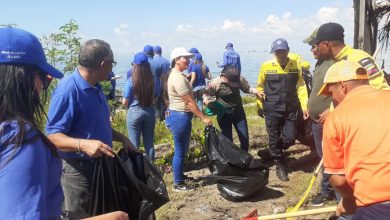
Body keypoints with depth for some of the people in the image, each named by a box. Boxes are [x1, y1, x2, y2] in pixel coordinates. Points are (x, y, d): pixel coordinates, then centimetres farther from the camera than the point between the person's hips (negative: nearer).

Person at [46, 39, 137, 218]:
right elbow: (52, 135, -25)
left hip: (100, 165, 9)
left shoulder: (95, 88, 7)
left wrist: (122, 138, 10)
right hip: (77, 170, -9)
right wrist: (83, 144, -39)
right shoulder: (68, 89, -23)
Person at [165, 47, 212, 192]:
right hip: (180, 117, -11)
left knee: (182, 150, 21)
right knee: (180, 151, 0)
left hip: (180, 115, 11)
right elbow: (189, 101, -22)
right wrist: (203, 117, -19)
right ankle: (178, 184, 11)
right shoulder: (178, 78, -21)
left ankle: (180, 176, 36)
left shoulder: (177, 75, 13)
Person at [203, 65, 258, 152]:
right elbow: (206, 93, -3)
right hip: (224, 114, -3)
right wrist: (206, 100, -24)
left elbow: (247, 88, 4)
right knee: (228, 140, 2)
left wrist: (256, 91, -14)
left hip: (238, 111, 3)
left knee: (245, 138, 9)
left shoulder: (240, 79, -13)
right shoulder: (214, 83, -19)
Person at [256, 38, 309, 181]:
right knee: (274, 139, 5)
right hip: (272, 110, -1)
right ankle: (280, 165, 25)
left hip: (290, 109, 2)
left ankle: (273, 152, 33)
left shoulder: (295, 66, -1)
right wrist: (260, 106, 6)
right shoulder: (266, 66, -6)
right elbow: (260, 87, 4)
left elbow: (301, 87, -1)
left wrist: (304, 106, -7)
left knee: (289, 139, 2)